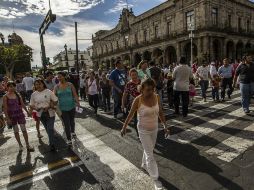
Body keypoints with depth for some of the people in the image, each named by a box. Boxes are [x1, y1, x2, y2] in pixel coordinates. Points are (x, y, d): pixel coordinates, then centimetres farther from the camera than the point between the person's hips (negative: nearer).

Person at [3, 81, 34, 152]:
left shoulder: (17, 95, 0)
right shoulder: (5, 97, -8)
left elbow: (22, 104, 8)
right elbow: (5, 108, -8)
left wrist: (27, 111, 12)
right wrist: (7, 118, -12)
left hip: (20, 114, 2)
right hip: (12, 115, -2)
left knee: (24, 129, 2)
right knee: (16, 131, 10)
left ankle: (28, 145, 10)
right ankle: (20, 145, 24)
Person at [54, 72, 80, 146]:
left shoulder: (70, 85, -7)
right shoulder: (57, 87, -4)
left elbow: (75, 95, -9)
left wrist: (78, 103, -21)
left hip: (71, 106, 0)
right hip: (63, 108, 0)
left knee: (72, 121, 20)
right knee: (66, 124, 2)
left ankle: (72, 132, 49)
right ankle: (69, 139, 16)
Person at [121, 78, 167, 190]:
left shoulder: (157, 97, -9)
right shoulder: (138, 100, -21)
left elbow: (160, 113, 2)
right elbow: (130, 115, -10)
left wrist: (165, 125, 0)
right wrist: (124, 127, -4)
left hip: (154, 129, 5)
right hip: (143, 131, -5)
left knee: (149, 150, 24)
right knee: (150, 155, 1)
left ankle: (144, 165, 51)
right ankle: (155, 178, 17)